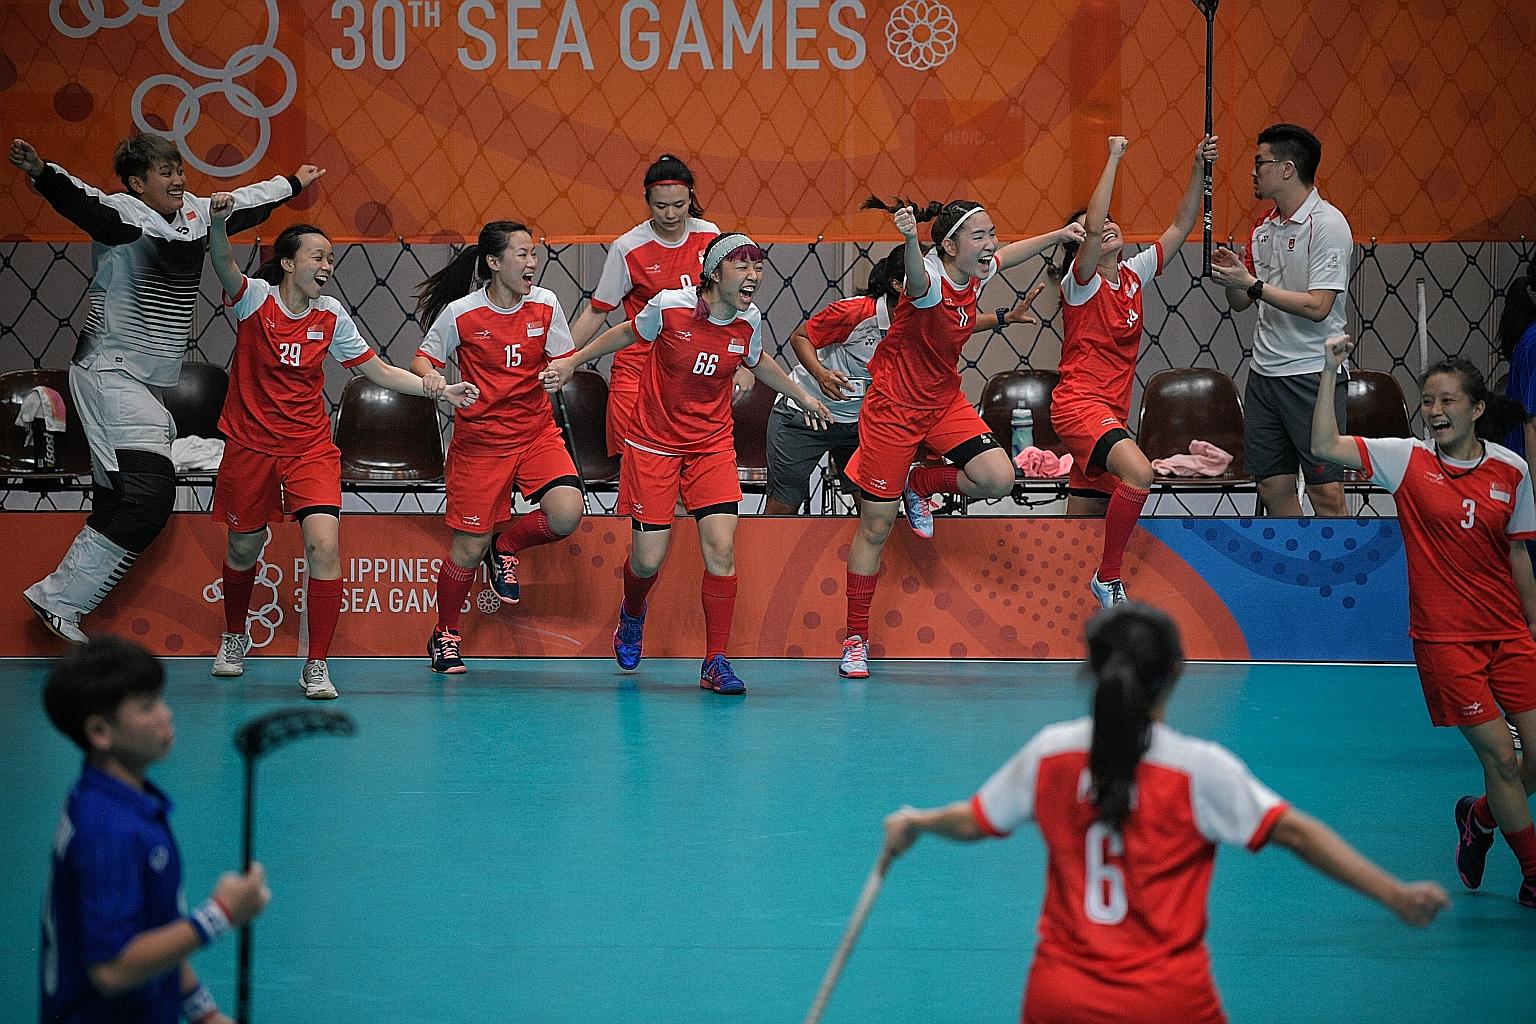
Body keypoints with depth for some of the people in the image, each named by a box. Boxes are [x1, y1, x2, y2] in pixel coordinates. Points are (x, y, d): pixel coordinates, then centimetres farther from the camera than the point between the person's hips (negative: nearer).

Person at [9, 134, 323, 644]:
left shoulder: (194, 213, 12)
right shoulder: (124, 213, -13)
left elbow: (243, 203, 31)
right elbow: (84, 204, -34)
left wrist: (293, 183, 47)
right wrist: (40, 172, -54)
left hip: (148, 381, 9)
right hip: (111, 370, -9)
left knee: (116, 498, 2)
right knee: (148, 491, -18)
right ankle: (59, 599, -13)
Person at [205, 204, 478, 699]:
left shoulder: (330, 315, 0)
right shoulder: (256, 297, -8)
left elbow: (379, 371, 7)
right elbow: (223, 264, -29)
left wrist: (439, 390, -4)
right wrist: (217, 222, -50)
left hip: (310, 449, 1)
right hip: (250, 447, -1)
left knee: (324, 546, -18)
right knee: (243, 549, 14)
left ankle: (316, 665, -10)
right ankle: (234, 637, 45)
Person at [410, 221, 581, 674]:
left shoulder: (545, 305, -3)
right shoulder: (460, 313, -11)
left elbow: (564, 359, 4)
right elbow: (423, 357, 0)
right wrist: (431, 376, -22)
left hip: (536, 433, 3)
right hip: (479, 441, -3)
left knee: (566, 516, -22)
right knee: (469, 548, 0)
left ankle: (506, 548, 11)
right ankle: (444, 635, 25)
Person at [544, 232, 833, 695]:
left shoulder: (749, 321, -5)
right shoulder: (670, 306, -17)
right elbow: (627, 333, 4)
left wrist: (802, 396, 24)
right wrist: (571, 362, 7)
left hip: (712, 445, 3)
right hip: (654, 444, -3)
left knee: (721, 547, -14)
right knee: (648, 559, 0)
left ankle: (716, 662, -5)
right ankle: (632, 615, 36)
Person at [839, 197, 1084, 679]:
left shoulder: (976, 274, -5)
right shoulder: (931, 282, -28)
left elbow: (1008, 254, 20)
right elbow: (917, 280, -55)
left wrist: (1059, 234, 23)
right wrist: (909, 239, -75)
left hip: (944, 400, 7)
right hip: (893, 408, -7)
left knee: (998, 479, -16)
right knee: (875, 528, 0)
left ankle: (920, 485, 15)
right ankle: (855, 639, 14)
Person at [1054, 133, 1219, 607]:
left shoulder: (1133, 274, 11)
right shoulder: (1081, 281, -7)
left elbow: (1180, 227, 12)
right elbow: (1092, 225, -25)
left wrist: (1199, 169, 1)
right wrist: (1114, 159, -23)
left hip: (1112, 408, 8)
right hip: (1079, 403, -8)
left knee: (1086, 513, 12)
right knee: (1139, 473, -30)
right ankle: (1108, 577, -19)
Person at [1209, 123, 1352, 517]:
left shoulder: (1327, 223, -11)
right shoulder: (1265, 227, 13)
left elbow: (1317, 307, -18)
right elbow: (1241, 302, 18)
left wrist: (1252, 284, -17)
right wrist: (1230, 273, -4)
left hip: (1313, 372, -8)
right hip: (1264, 372, 8)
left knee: (1326, 491, -9)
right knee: (1273, 488, 8)